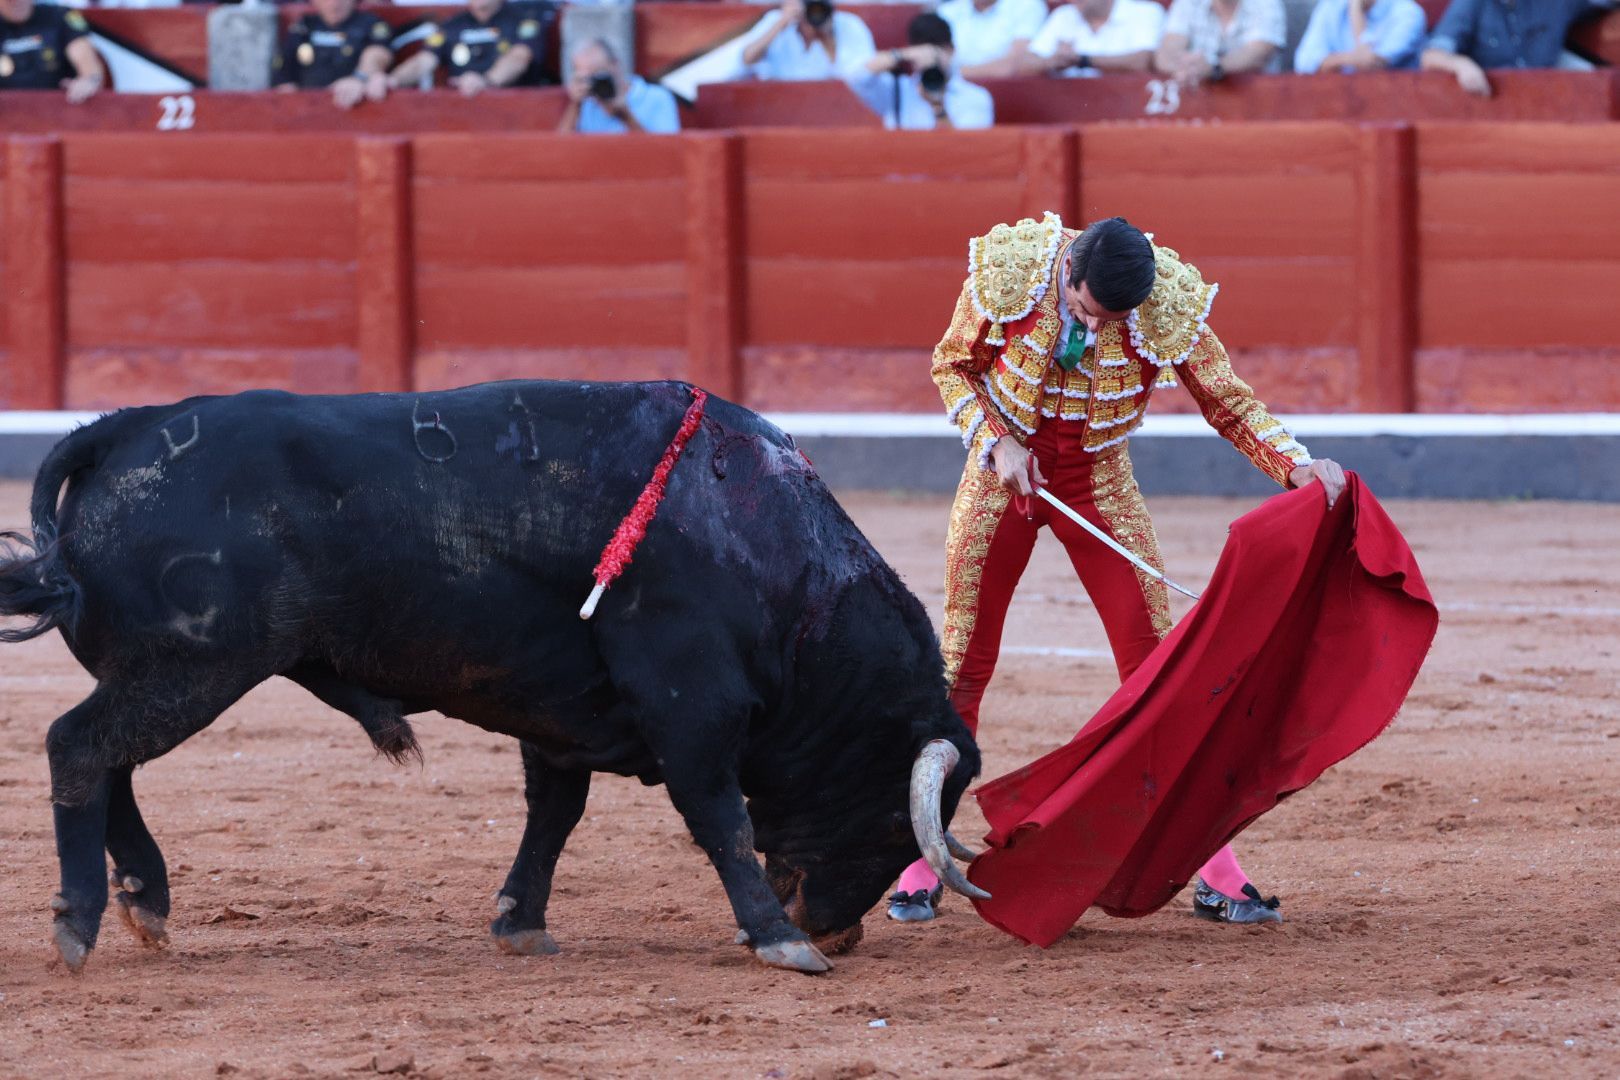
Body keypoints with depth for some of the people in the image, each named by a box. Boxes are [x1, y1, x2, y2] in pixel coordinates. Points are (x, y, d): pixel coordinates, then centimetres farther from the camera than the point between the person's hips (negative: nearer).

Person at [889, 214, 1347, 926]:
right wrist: (997, 442, -18)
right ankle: (921, 865, 9)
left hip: (1097, 484, 0)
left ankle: (1216, 876, -1)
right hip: (1003, 471, 0)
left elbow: (1231, 405, -10)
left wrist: (1297, 466, -26)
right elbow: (952, 365, -3)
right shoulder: (1008, 271, -20)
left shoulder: (1169, 307, -20)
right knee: (962, 661, -1)